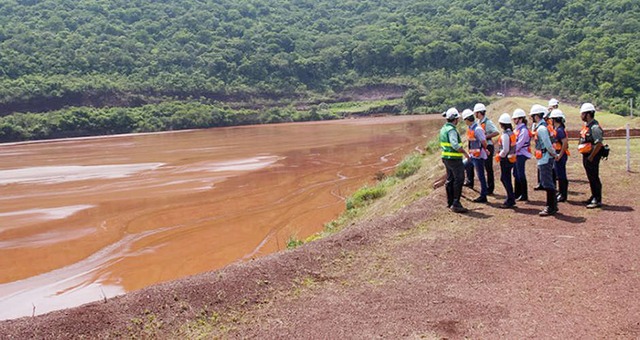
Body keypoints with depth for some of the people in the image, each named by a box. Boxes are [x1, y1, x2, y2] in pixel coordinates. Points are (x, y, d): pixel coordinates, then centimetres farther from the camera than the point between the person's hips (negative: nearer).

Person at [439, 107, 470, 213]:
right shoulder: (451, 130, -18)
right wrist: (465, 153, -17)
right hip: (454, 159, -10)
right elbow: (455, 145, -27)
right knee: (459, 180, -5)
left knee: (450, 179, 16)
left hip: (446, 158, 10)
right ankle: (456, 204, -5)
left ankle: (450, 202, 24)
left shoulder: (443, 129, 12)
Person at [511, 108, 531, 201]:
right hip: (517, 154, 10)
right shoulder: (517, 129, 13)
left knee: (521, 175, -4)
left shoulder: (523, 130, -16)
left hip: (521, 155, -10)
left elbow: (519, 144, -21)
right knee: (516, 174, 16)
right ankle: (517, 193, 26)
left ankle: (524, 196, 3)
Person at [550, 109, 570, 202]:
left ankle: (563, 196, 4)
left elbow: (565, 142, -26)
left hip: (560, 155, -10)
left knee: (561, 176, -3)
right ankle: (561, 193, 29)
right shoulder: (557, 129, 12)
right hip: (557, 155, 10)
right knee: (559, 175, 18)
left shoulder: (559, 130, -19)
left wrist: (560, 155, -22)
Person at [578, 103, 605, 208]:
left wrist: (591, 157, -19)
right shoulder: (587, 125, 11)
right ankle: (594, 197, 28)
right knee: (591, 178, 17)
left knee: (594, 178, -3)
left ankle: (598, 201, 4)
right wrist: (585, 156, 16)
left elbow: (599, 144, -22)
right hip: (586, 156, 9)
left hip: (592, 157, -9)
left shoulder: (594, 127, -19)